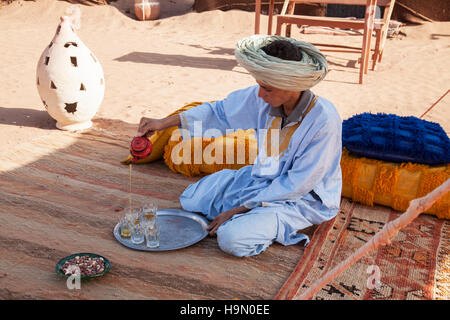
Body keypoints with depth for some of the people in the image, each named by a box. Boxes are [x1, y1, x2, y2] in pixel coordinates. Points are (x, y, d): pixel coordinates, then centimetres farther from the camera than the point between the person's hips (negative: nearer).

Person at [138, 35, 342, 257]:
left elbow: (298, 184, -24)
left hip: (304, 199, -7)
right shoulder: (262, 98, -13)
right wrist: (164, 122, -4)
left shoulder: (324, 121, -29)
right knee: (190, 200, 7)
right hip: (264, 178, 7)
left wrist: (241, 208, -21)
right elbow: (221, 112, 3)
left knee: (232, 238, -27)